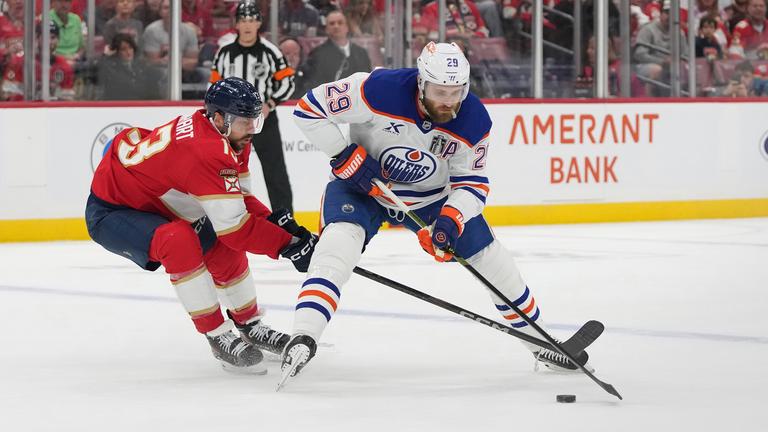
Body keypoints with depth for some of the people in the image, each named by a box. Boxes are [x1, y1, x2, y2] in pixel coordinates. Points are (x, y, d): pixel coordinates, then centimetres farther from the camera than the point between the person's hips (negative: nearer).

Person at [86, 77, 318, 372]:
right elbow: (235, 226, -32)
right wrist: (289, 245, -26)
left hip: (154, 202, 10)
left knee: (224, 247, 9)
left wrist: (277, 221, -10)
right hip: (109, 212, -10)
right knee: (179, 241, -33)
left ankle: (250, 327, 29)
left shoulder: (231, 137, -3)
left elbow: (239, 199, 6)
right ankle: (219, 337, -23)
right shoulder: (206, 151, -34)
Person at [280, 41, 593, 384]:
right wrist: (347, 157, -26)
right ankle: (302, 339, -36)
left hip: (431, 196, 3)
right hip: (362, 186, -3)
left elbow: (472, 182, -10)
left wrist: (452, 218, -28)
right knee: (341, 239, -32)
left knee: (490, 259, 4)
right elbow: (309, 109, -24)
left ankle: (541, 342, 23)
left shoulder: (474, 120, -20)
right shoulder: (380, 90, -33)